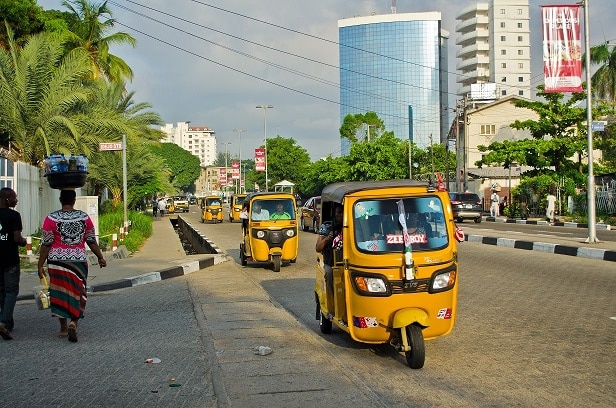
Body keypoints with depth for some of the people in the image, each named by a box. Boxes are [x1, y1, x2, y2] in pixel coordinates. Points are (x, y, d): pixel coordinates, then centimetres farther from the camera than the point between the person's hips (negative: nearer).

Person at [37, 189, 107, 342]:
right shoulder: (84, 217, 0)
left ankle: (63, 328, 19)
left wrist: (40, 265, 1)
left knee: (60, 292, 12)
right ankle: (73, 323, -10)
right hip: (79, 260, 1)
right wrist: (100, 257, 17)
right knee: (77, 292, 9)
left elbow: (46, 244, -6)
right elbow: (92, 241, 5)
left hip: (57, 261, 0)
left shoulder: (51, 218, -6)